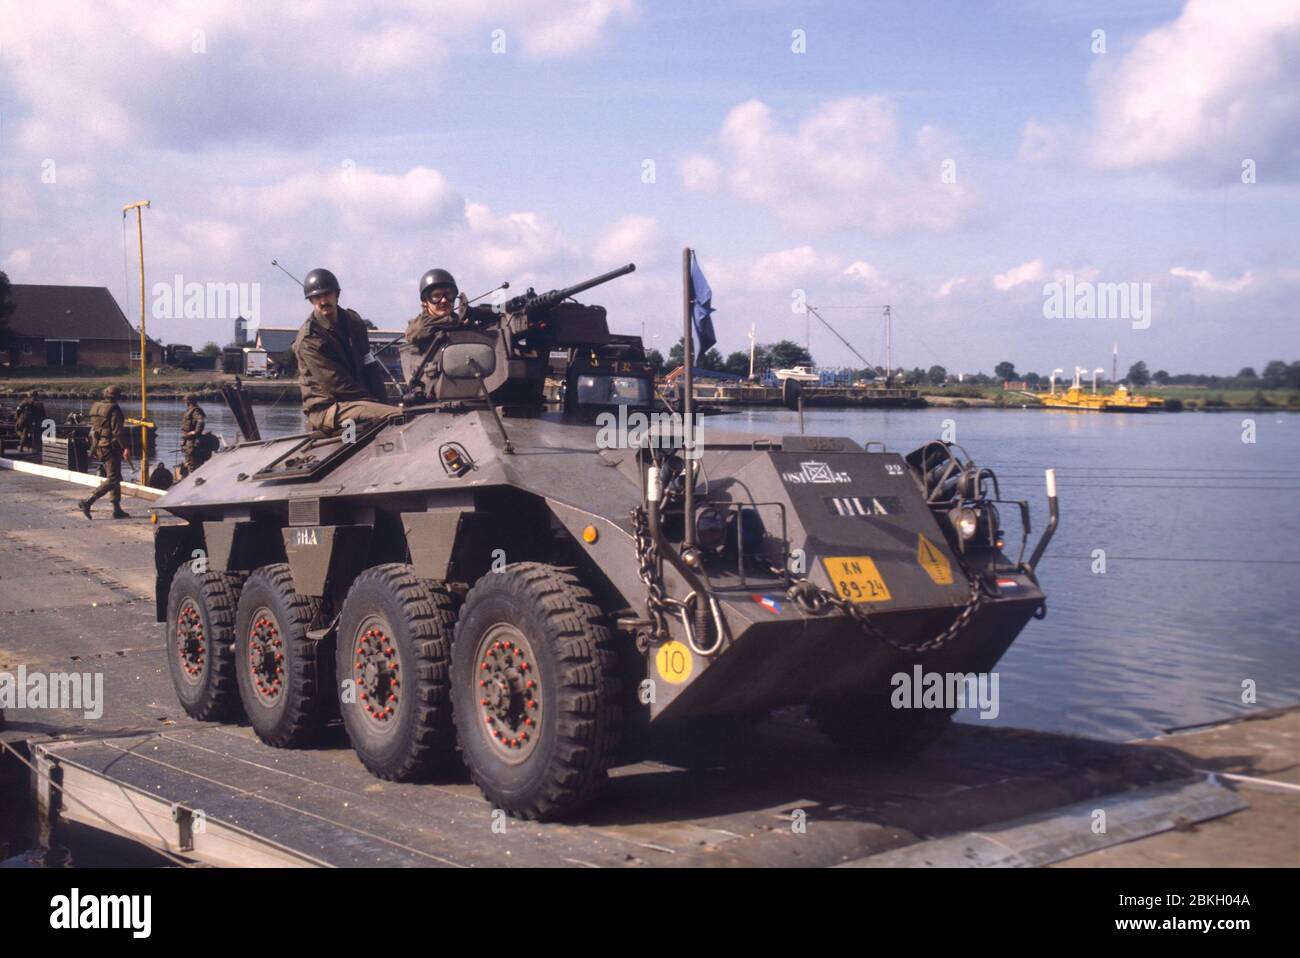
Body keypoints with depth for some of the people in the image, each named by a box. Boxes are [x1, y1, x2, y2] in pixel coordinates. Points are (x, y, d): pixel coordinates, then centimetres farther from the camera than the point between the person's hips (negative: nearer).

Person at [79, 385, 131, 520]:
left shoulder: (95, 407, 12)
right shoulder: (113, 409, -14)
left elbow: (93, 428, 17)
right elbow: (117, 430, -19)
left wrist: (94, 448, 23)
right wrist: (125, 447, -16)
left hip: (98, 446, 9)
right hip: (110, 447, -9)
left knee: (114, 478, 15)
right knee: (112, 479, -7)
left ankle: (117, 509, 14)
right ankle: (88, 502, -16)